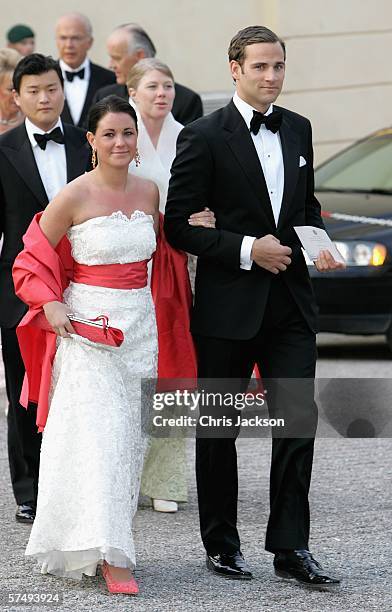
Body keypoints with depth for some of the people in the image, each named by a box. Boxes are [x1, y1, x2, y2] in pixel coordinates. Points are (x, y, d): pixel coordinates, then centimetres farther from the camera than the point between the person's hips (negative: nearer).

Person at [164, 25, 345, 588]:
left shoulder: (298, 129, 9)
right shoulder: (205, 137, -8)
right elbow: (178, 225, -9)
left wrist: (318, 244, 1)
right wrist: (247, 250, -17)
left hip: (290, 303, 4)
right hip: (229, 304, -4)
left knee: (299, 420, -3)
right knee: (218, 429, 8)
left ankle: (290, 548, 4)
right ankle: (221, 546, 21)